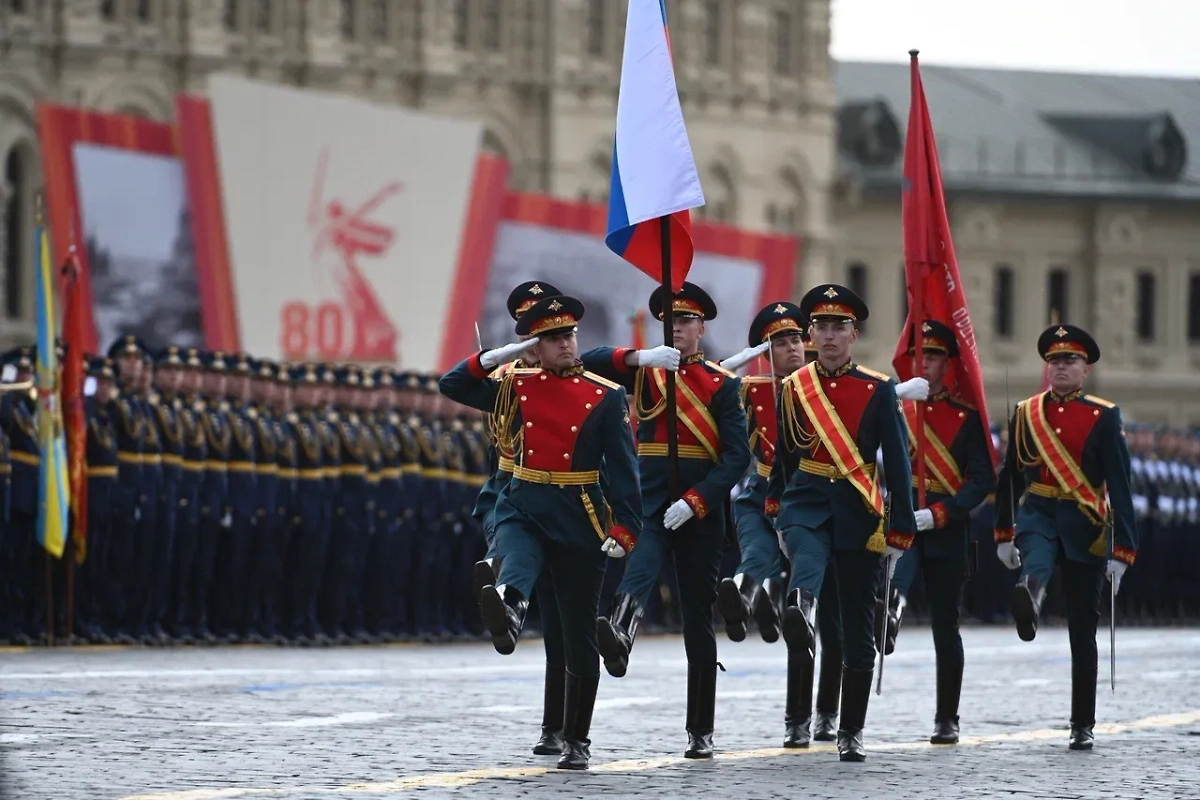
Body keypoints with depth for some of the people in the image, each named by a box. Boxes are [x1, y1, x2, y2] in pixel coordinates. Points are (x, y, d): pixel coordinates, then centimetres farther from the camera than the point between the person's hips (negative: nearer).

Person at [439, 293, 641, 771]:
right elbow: (452, 386, 9)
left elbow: (623, 468, -4)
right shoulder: (515, 387, 8)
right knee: (516, 565, -36)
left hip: (580, 520, -1)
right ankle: (507, 609, -72)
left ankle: (578, 741, 13)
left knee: (580, 635, 4)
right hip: (524, 510, 1)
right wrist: (499, 355, -4)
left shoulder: (606, 397, 0)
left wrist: (623, 530, -14)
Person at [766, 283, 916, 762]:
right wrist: (774, 508, 27)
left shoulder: (879, 390, 0)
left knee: (858, 630, 4)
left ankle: (852, 732, 12)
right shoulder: (793, 388, 6)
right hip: (807, 503, 0)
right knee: (807, 561, -37)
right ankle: (800, 610, -70)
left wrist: (899, 533, -4)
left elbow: (897, 464, 0)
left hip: (859, 513, 0)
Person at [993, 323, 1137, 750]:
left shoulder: (1104, 417, -1)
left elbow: (1120, 486, -5)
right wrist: (1005, 535, 13)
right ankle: (1028, 601, -71)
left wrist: (1121, 551, -11)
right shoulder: (1025, 413, 7)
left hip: (1084, 526, -1)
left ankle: (1083, 725, 10)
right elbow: (1008, 477, 14)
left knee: (1082, 630, 3)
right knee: (1035, 563, -37)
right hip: (1038, 515, 1)